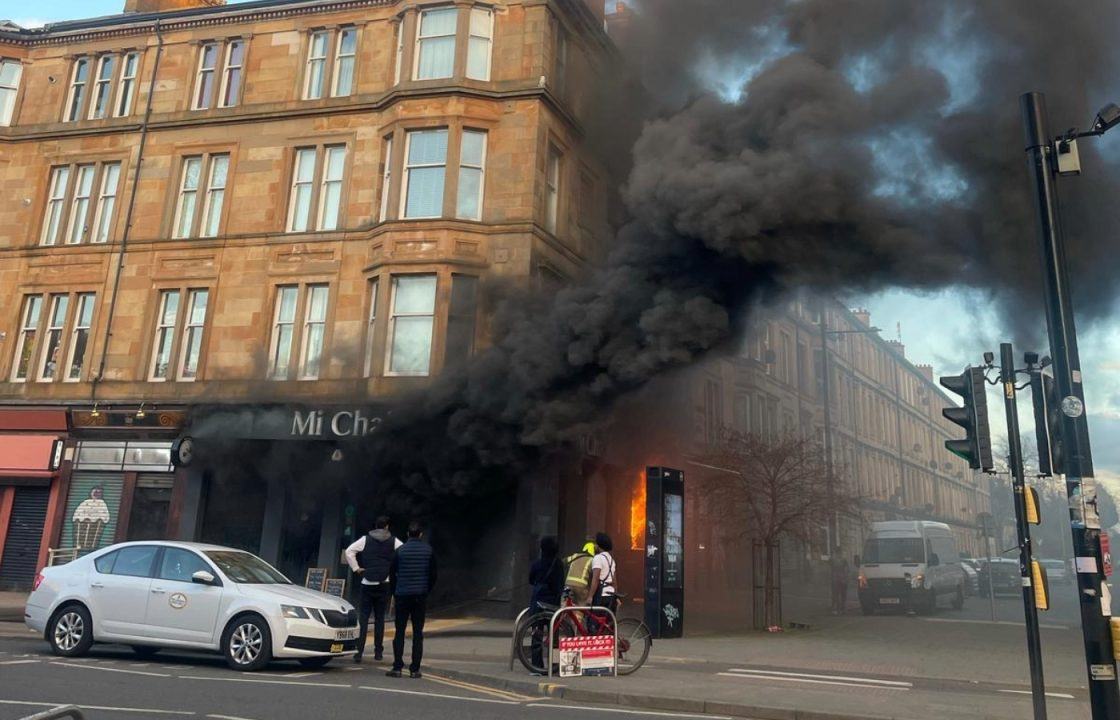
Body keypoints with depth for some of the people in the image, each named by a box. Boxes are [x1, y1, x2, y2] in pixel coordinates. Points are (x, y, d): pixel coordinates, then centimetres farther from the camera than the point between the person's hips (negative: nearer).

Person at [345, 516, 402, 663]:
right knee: (380, 618, 10)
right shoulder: (393, 541, 3)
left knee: (363, 618, 3)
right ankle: (378, 651, 12)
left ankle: (359, 651, -4)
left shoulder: (366, 539, 2)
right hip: (385, 584, 1)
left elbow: (349, 551, -7)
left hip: (368, 583, -1)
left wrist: (356, 568, 0)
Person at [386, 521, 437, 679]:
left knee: (400, 632, 5)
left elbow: (392, 574, 3)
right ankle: (415, 669, 4)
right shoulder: (428, 550, 1)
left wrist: (395, 593, 15)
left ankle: (397, 668, 2)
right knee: (418, 633, 5)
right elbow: (433, 574, 6)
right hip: (420, 595, 1)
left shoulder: (400, 550, -2)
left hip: (402, 595, -1)